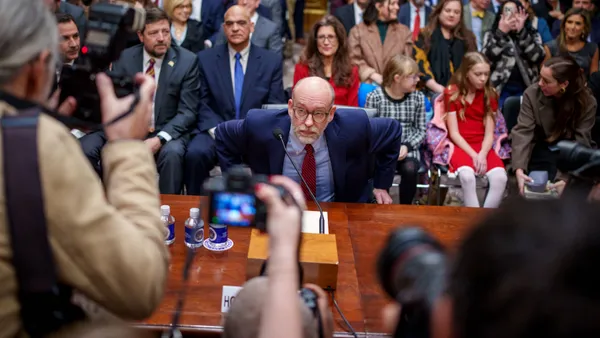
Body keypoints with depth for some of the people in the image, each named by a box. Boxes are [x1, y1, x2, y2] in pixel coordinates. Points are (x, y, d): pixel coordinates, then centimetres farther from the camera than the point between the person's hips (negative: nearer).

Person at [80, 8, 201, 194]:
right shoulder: (124, 58, 5)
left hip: (166, 131, -2)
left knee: (172, 153, -36)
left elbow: (187, 111, -6)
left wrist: (160, 139, -22)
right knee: (85, 147, -21)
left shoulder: (187, 61, -2)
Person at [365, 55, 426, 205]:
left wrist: (407, 146, -12)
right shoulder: (375, 97, -4)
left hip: (408, 149, 2)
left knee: (409, 169, -31)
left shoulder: (418, 97, 5)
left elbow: (421, 130, 7)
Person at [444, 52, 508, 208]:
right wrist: (474, 155, -16)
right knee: (467, 176, -35)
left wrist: (482, 155, -18)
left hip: (482, 147, 3)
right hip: (460, 146, -3)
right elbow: (454, 133, -5)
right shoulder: (452, 93, -1)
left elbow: (489, 134, 1)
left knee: (500, 177, -27)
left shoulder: (490, 95, 7)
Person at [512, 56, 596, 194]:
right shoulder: (532, 93, -14)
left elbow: (581, 141, -16)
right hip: (543, 150, 0)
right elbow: (523, 132, -18)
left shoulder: (586, 101, -14)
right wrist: (519, 169, -32)